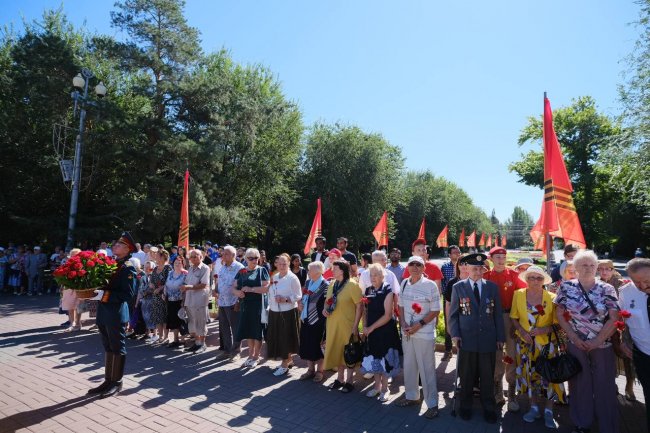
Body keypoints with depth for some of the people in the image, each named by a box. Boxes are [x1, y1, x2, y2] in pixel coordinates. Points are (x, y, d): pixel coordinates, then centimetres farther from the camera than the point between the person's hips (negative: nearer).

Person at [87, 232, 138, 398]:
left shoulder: (127, 268, -13)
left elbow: (128, 294, -19)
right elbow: (106, 284, 16)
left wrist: (106, 295, -23)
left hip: (116, 314, -8)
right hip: (104, 312, 8)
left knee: (117, 348, 4)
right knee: (108, 347, 17)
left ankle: (117, 382, 17)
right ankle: (108, 380, 29)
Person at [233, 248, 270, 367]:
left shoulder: (262, 270, -5)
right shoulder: (241, 272, 10)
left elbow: (266, 288, -14)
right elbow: (234, 287, 11)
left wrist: (251, 289, -20)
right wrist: (237, 292, -11)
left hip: (258, 306, -4)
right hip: (245, 306, 5)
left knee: (257, 332, 4)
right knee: (249, 332, 12)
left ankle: (256, 357, 20)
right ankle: (250, 355, 29)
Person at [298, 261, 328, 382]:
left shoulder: (325, 285, -17)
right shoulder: (308, 282, 6)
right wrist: (301, 304, 0)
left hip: (318, 321, -7)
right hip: (305, 319, 7)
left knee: (317, 346, 8)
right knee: (306, 345, 15)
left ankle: (319, 371, 27)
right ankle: (311, 369, 33)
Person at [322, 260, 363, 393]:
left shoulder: (352, 285, -15)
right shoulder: (332, 284, 5)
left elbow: (359, 306, -14)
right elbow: (327, 301, 19)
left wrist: (355, 326, -16)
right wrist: (325, 309, -2)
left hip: (347, 325, -6)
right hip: (332, 324, 6)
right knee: (336, 351, 16)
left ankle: (349, 381, 24)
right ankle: (340, 379, 34)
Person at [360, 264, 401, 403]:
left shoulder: (387, 291, -13)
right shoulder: (368, 290, 4)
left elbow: (388, 315, -16)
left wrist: (371, 328, -15)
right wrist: (365, 327, -3)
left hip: (385, 330, -5)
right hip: (371, 331, 5)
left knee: (384, 358, 6)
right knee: (374, 358, 13)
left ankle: (385, 388, 24)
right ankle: (377, 386, 32)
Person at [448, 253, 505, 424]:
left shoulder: (492, 287, 4)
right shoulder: (458, 287, -1)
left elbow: (498, 314, 6)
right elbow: (453, 314, 2)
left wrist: (500, 337, 4)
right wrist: (455, 334, -8)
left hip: (488, 339, 1)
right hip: (466, 339, -1)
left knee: (488, 376, 11)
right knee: (466, 376, 10)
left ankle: (489, 408, 29)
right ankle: (465, 406, 28)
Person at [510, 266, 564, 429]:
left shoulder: (551, 297, -6)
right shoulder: (518, 295, -2)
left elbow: (557, 322, -4)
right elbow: (513, 317, 3)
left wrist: (544, 330, -20)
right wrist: (521, 330, -12)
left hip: (546, 343, -1)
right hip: (525, 342, 1)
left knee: (547, 375, 1)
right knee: (529, 375, 9)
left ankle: (548, 411, 19)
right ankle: (534, 408, 27)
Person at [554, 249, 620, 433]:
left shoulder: (607, 289, -2)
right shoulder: (567, 287, -2)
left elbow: (613, 319, -6)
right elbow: (560, 315, 0)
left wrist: (597, 341, -11)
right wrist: (574, 338, -7)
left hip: (602, 344, 0)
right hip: (576, 344, 0)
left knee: (604, 385, 6)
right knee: (579, 383, 10)